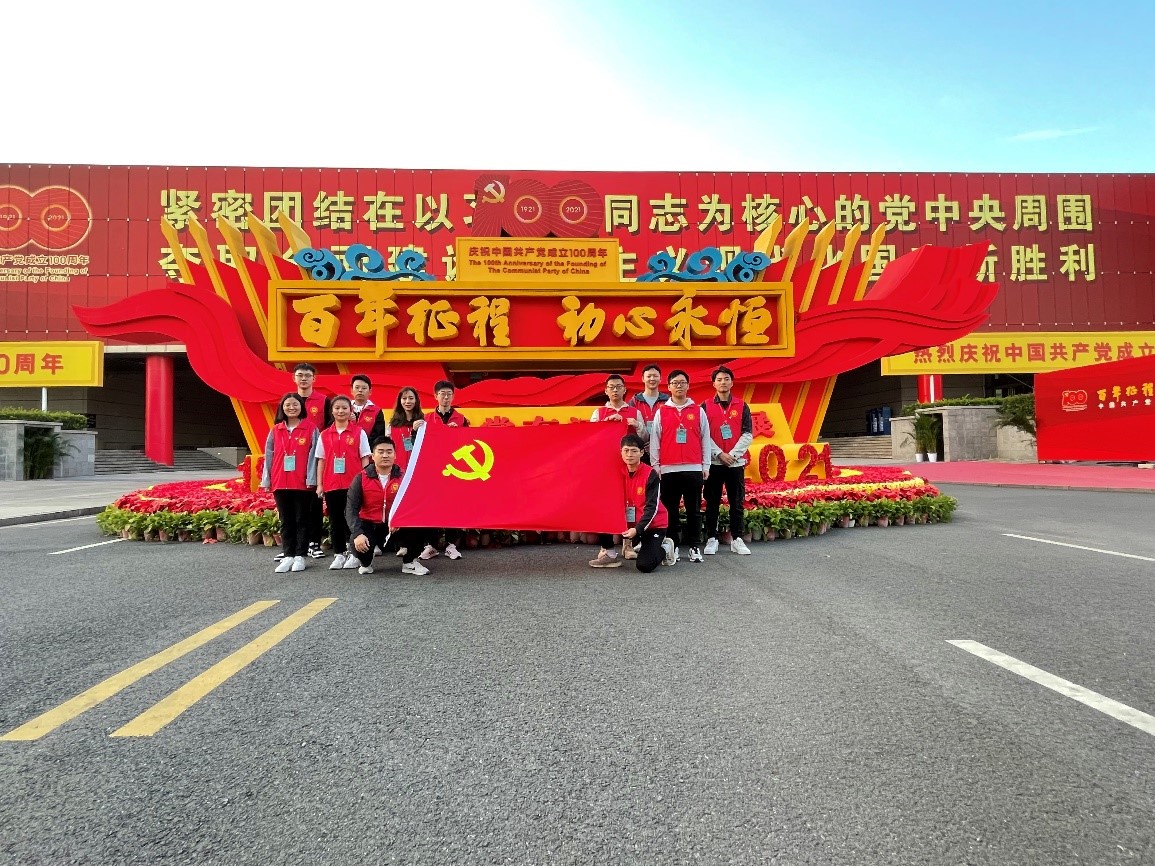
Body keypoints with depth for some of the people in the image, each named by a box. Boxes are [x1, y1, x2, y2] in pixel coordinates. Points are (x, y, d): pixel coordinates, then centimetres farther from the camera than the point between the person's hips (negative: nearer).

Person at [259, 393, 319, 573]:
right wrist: (266, 480, 5)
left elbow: (313, 455, -5)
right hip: (280, 483, 4)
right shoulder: (275, 430, 9)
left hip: (302, 483, -3)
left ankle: (300, 556, 10)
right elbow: (269, 455, 9)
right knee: (286, 521, 9)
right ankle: (287, 556, 14)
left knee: (302, 520, 4)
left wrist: (311, 479, -11)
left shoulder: (310, 429, -1)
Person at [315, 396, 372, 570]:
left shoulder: (359, 433, 1)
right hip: (331, 484, 3)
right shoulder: (324, 435, 8)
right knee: (335, 520, 8)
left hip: (354, 483, -3)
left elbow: (365, 459, 0)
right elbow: (321, 460, 9)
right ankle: (338, 554, 18)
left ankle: (353, 553, 12)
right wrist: (319, 484, 4)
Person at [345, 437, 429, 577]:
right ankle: (366, 563, 10)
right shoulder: (361, 478, -7)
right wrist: (357, 533, -27)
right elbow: (351, 509, -11)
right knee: (359, 545, -31)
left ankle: (409, 563, -1)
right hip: (370, 525, -1)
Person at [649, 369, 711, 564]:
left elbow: (705, 439, 9)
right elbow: (654, 440, 6)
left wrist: (706, 466, 5)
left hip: (694, 469, 0)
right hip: (668, 469, 0)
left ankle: (695, 547, 12)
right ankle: (673, 546, 13)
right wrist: (655, 466, 1)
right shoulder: (661, 412, 7)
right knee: (670, 511, 4)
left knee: (694, 510, 4)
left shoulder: (698, 411, 8)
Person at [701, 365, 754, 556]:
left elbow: (748, 434, 1)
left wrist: (733, 454, -10)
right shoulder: (706, 406, 3)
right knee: (712, 504, 3)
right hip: (713, 462, -1)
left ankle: (737, 539, 13)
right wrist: (719, 454, -12)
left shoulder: (742, 406, 7)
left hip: (736, 462, 1)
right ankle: (711, 539, 11)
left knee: (737, 503, 5)